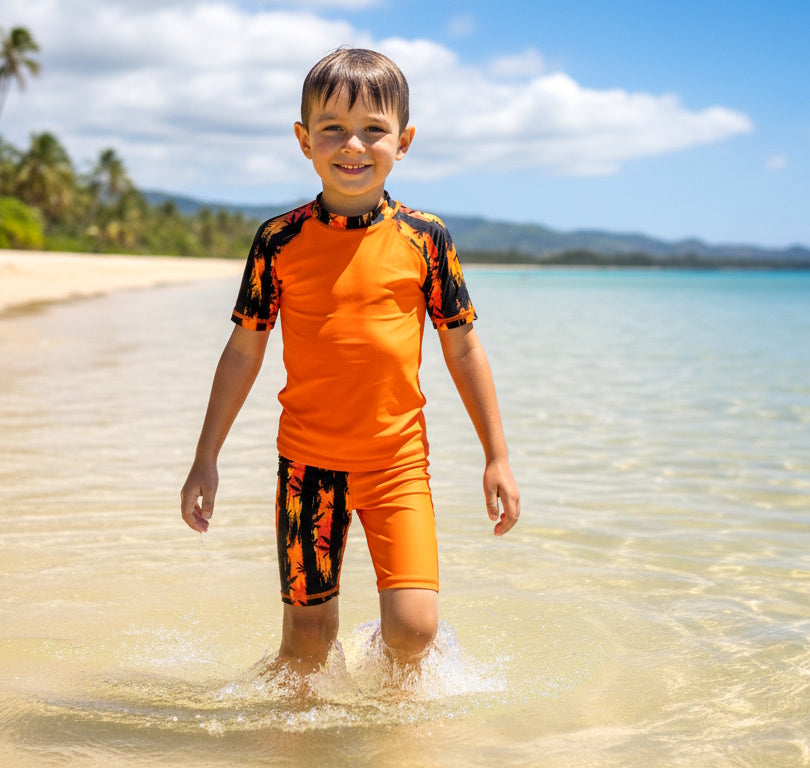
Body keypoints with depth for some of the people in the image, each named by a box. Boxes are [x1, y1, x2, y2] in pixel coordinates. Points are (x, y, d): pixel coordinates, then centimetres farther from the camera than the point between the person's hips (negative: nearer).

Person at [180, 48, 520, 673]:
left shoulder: (424, 238, -2)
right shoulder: (280, 241, -2)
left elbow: (463, 348, 4)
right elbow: (244, 351, 5)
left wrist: (497, 457, 4)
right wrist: (206, 459, 6)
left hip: (398, 461, 0)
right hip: (308, 462, 1)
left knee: (413, 625, -10)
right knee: (308, 634, 5)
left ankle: (394, 674, 25)